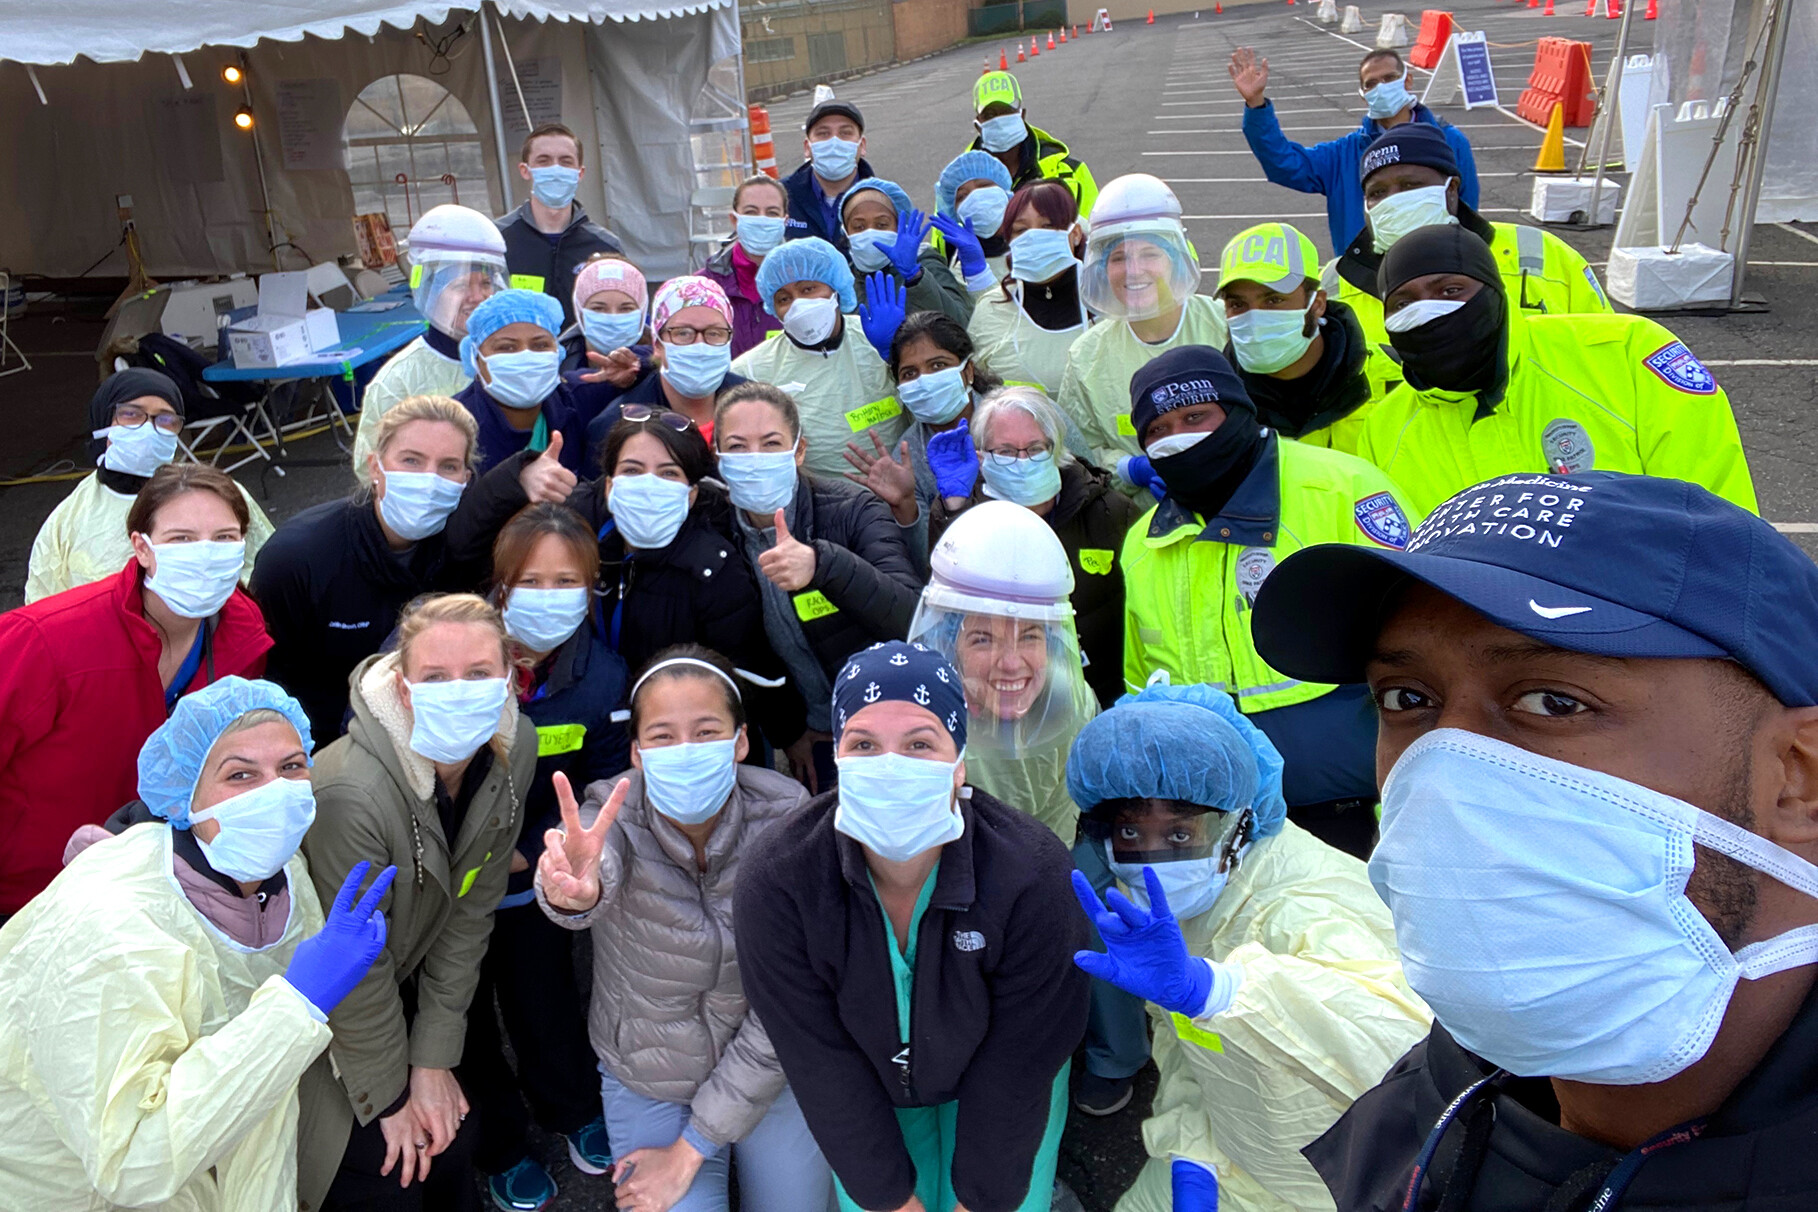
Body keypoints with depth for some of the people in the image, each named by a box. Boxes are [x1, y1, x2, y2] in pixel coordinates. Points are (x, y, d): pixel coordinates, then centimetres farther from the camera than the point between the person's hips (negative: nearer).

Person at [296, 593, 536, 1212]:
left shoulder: (513, 749, -17)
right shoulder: (351, 793, -35)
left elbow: (469, 911, -7)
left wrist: (434, 1058, -5)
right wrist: (388, 1096, -10)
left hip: (404, 987, 5)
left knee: (453, 1145, 6)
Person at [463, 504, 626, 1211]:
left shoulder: (601, 676, -15)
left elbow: (601, 783, -5)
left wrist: (531, 849, -16)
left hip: (528, 869, 1)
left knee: (544, 998, 15)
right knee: (462, 1009, 14)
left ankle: (573, 1109, 46)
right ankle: (499, 1145, 40)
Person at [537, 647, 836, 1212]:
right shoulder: (613, 818, -22)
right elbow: (600, 870, -48)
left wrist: (690, 1151, -18)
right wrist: (574, 893, -73)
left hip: (767, 1075, 1)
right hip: (648, 1084, 0)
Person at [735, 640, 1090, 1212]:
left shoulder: (1035, 877, -30)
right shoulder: (774, 884, -28)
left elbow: (1015, 1073, -20)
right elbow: (823, 1066, -18)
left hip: (989, 1089, 0)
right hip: (866, 1090, 1)